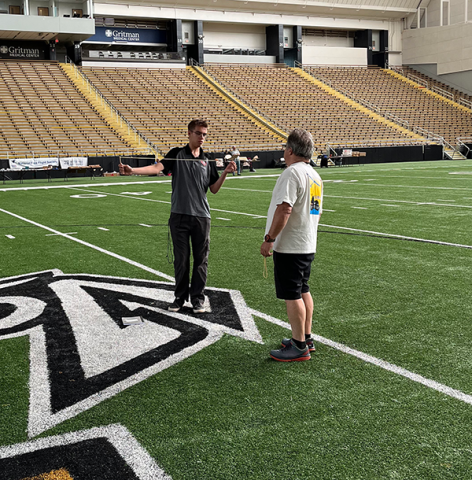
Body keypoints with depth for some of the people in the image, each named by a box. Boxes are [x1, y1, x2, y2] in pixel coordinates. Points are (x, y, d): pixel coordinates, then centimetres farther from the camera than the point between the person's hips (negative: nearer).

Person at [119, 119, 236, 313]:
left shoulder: (207, 161, 9)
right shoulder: (177, 154, 1)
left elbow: (214, 188, 12)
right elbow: (158, 167, -15)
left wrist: (225, 173, -4)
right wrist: (132, 170, -30)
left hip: (201, 216, 2)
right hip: (179, 215, -2)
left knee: (201, 259, 5)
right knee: (181, 258, 5)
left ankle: (198, 298, 17)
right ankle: (180, 297, 19)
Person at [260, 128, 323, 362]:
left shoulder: (292, 172, -18)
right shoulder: (315, 176, 13)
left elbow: (284, 209, -26)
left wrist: (269, 239, -22)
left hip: (289, 246, -10)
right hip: (308, 245, 10)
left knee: (292, 295, -3)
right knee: (303, 291, 18)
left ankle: (299, 347, 3)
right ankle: (306, 338, 28)